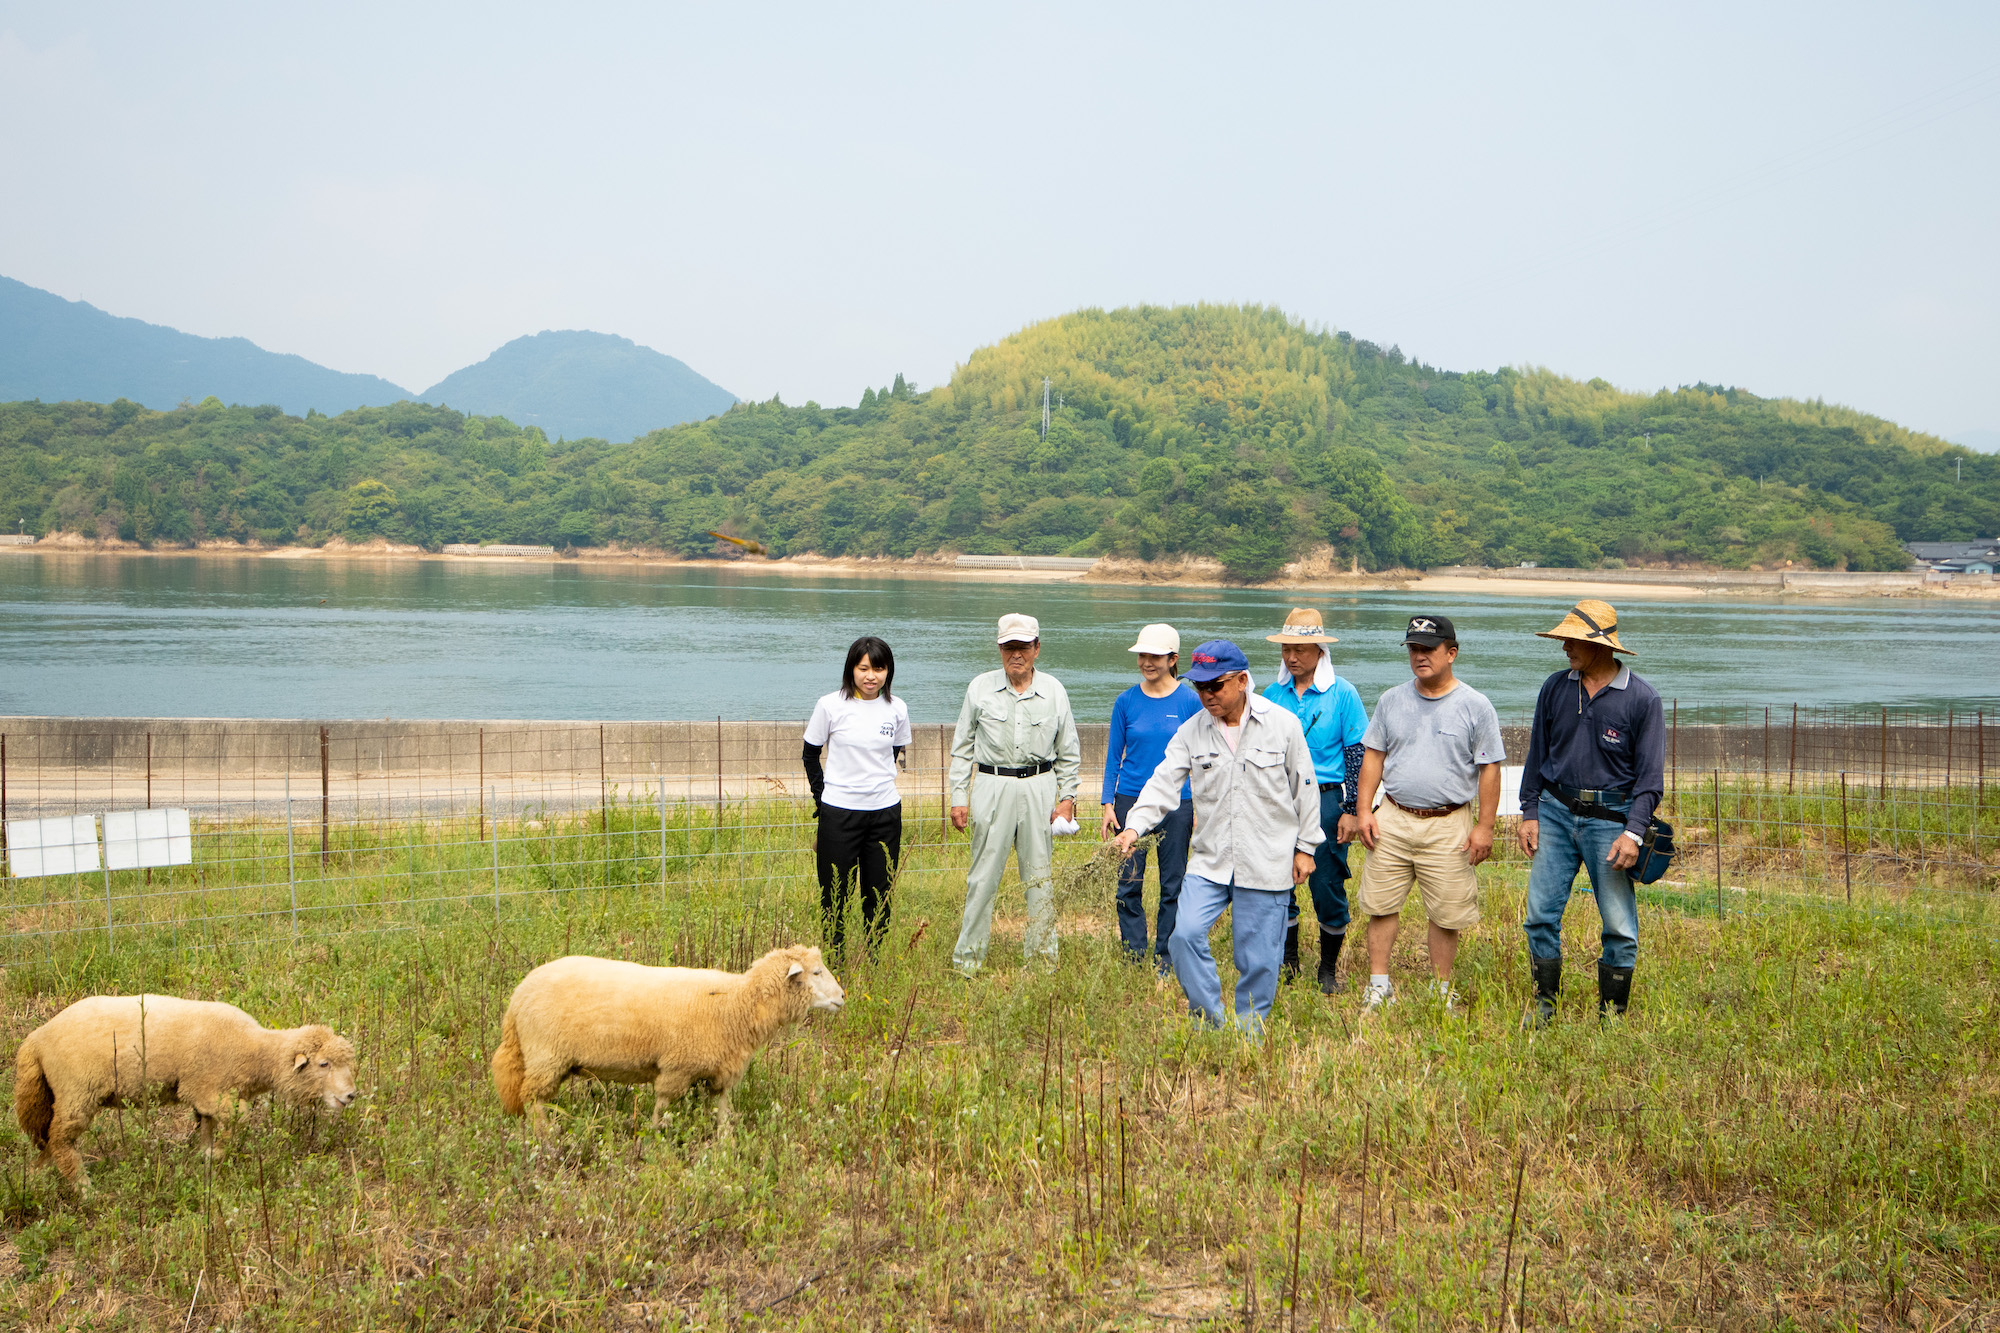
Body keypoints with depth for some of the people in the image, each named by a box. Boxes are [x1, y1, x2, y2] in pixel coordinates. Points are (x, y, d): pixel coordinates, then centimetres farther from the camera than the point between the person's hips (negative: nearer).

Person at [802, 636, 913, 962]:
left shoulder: (897, 709, 3)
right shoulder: (831, 706, -5)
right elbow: (811, 754, 5)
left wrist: (875, 785, 12)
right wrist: (822, 796, 3)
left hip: (886, 813, 3)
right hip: (838, 813, -2)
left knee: (879, 896, 6)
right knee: (834, 896, 0)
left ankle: (873, 963, 15)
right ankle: (833, 962, 10)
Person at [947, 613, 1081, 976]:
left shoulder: (1054, 691, 5)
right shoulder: (980, 688, 2)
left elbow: (1068, 752, 12)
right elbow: (962, 746, 8)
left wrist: (1067, 797, 6)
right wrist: (959, 796, 2)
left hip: (1040, 788, 1)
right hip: (993, 786, -1)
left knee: (1041, 875, 5)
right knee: (984, 874, -1)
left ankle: (1042, 957, 15)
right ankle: (967, 958, 8)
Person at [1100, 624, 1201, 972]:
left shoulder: (1190, 701, -1)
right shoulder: (1126, 702, 2)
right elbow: (1113, 757, 7)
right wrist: (1107, 805, 1)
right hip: (1132, 800, 1)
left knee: (1173, 884, 4)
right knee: (1128, 885, 1)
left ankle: (1165, 959, 15)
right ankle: (1134, 957, 11)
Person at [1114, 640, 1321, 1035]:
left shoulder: (1283, 724, -3)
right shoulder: (1191, 731, 2)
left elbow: (1304, 787, 5)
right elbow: (1164, 783, -3)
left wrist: (1305, 846, 6)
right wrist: (1135, 825, -20)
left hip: (1267, 864, -2)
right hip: (1209, 861, 2)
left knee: (1258, 956, 2)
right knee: (1186, 934, -13)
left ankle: (1248, 1032, 21)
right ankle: (1211, 1020, 3)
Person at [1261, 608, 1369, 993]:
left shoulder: (1342, 695, -3)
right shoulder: (1272, 694, 8)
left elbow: (1357, 756, -3)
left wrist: (1351, 811, -8)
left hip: (1326, 800, -4)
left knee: (1328, 890, -1)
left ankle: (1329, 969, 16)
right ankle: (1287, 966, 19)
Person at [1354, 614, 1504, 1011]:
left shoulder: (1475, 707, -1)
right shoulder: (1391, 700, 8)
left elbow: (1490, 769, 0)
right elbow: (1373, 755, 13)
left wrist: (1485, 826, -4)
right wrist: (1364, 809, 4)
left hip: (1448, 825, -3)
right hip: (1392, 819, 3)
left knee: (1445, 913, 3)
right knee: (1381, 905, 4)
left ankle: (1442, 991, 16)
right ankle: (1378, 985, 14)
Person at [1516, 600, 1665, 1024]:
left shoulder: (1642, 699, -5)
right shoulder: (1555, 688, 6)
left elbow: (1650, 774, -5)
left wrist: (1633, 833, -14)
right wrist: (1529, 813, 7)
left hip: (1610, 817, -3)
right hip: (1556, 811, 3)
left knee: (1620, 925, 0)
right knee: (1541, 913, 1)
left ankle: (1612, 1015, 12)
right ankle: (1543, 1005, 14)